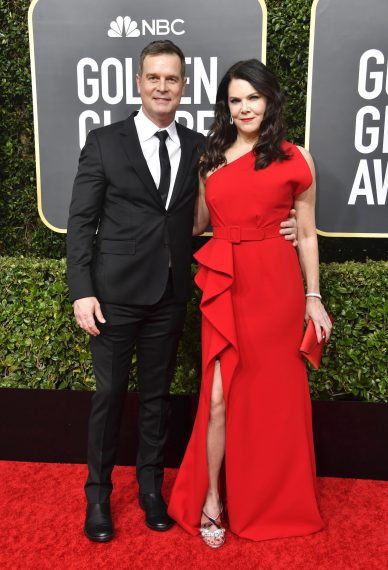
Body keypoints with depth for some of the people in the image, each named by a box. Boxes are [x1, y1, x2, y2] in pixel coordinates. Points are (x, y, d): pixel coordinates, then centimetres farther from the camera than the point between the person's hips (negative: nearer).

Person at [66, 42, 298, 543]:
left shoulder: (198, 148, 7)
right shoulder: (104, 143, -1)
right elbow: (81, 222, -3)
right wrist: (81, 291, -11)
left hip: (170, 294, 3)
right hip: (115, 293, -2)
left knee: (156, 393, 15)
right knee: (109, 393, 8)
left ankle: (150, 486, 34)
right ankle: (98, 492, 28)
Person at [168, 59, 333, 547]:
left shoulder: (294, 159, 4)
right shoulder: (211, 158, 12)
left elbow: (306, 234, 5)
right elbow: (196, 223, 16)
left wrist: (313, 297, 3)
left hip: (275, 283, -1)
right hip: (224, 284, 2)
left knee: (273, 392, 9)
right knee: (220, 393, -1)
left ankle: (273, 499, 32)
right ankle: (211, 499, 18)